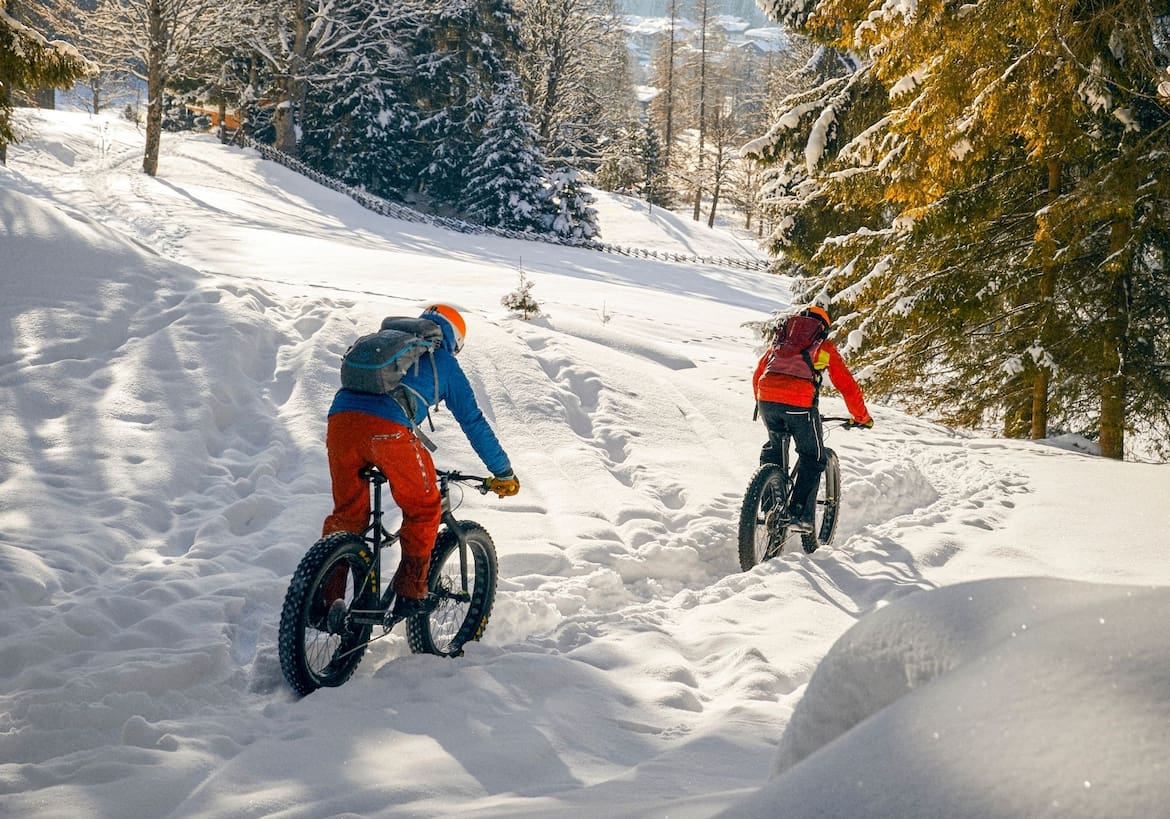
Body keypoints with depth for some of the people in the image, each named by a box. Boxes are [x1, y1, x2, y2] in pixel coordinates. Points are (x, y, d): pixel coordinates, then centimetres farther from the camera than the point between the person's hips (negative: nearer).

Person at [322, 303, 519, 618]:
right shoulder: (444, 362, 22)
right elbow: (473, 422, 24)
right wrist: (504, 473, 33)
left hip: (340, 418, 5)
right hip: (388, 429, -5)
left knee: (347, 513, 19)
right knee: (423, 509, 16)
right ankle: (410, 593, 13)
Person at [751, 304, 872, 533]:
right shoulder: (825, 348, 20)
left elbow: (758, 374, 31)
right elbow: (847, 386, 19)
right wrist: (862, 417, 29)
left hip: (766, 398, 4)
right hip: (800, 403, -4)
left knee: (773, 449, 29)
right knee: (813, 458, 13)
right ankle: (801, 514, 4)